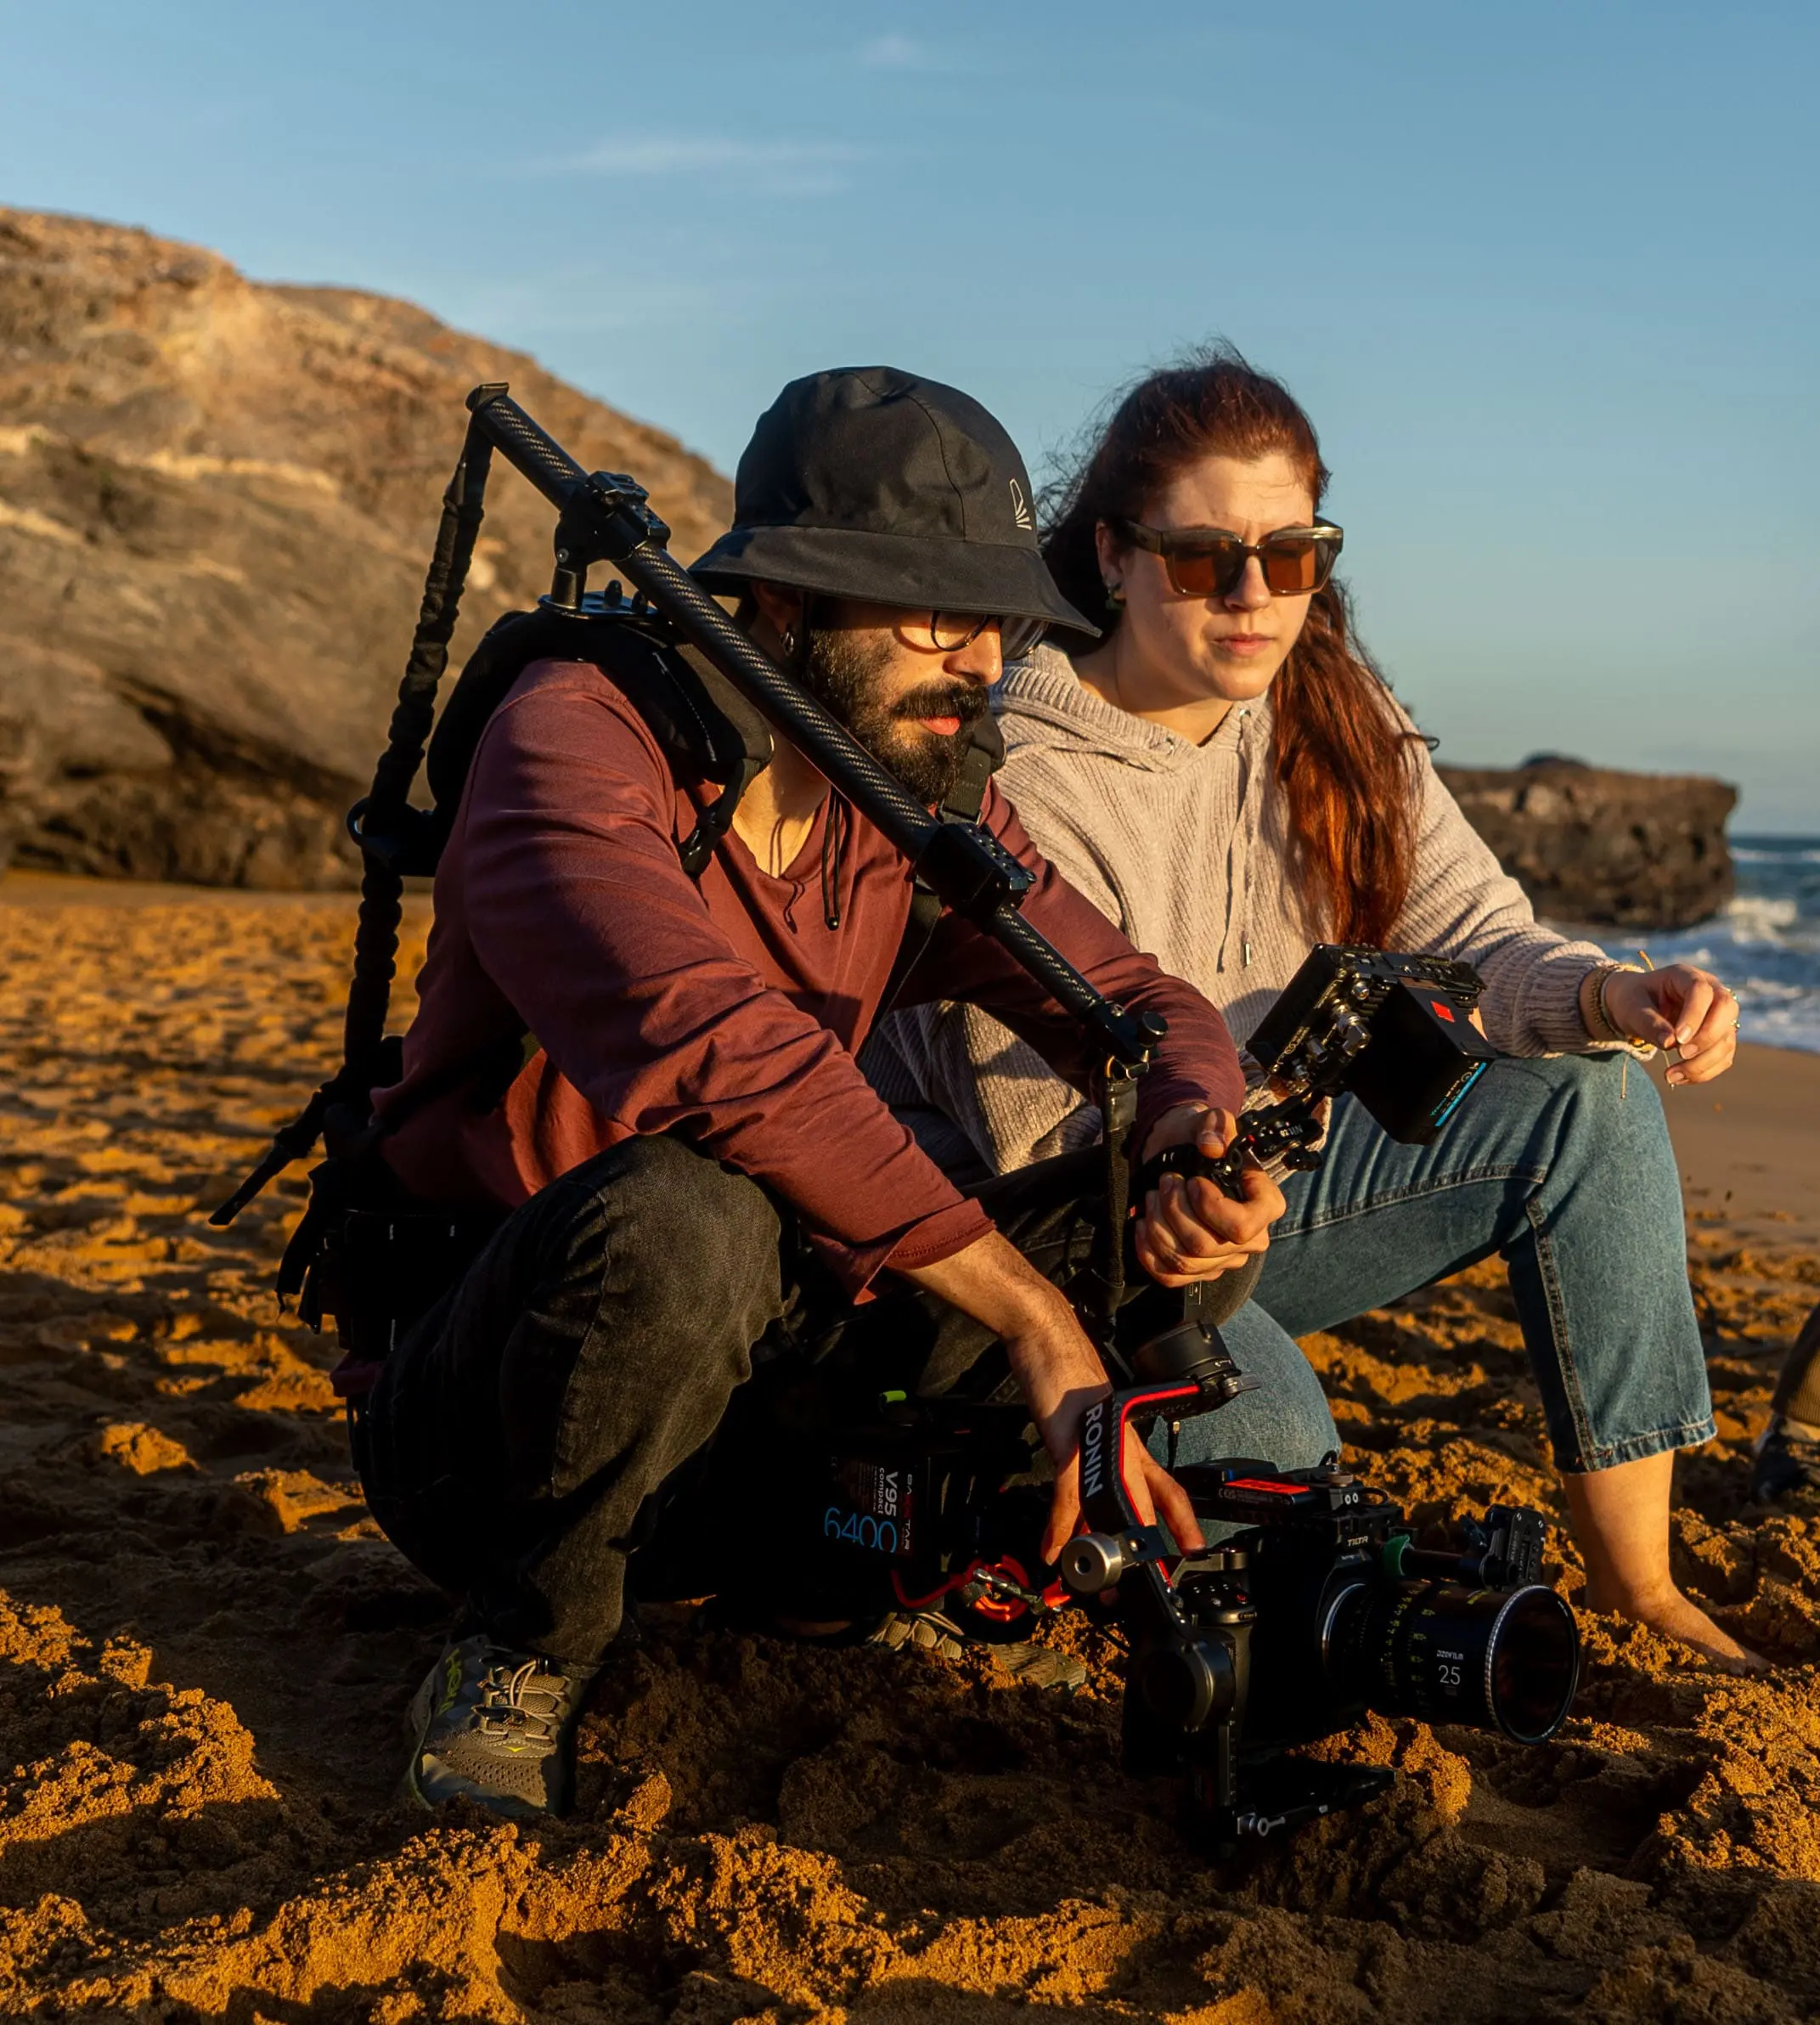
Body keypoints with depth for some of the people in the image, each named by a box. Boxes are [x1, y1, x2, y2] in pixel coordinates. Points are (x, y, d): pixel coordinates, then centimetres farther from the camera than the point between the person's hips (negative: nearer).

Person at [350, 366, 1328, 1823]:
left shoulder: (925, 797, 2)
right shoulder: (574, 743, -19)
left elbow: (1137, 998, 2)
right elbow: (727, 1055, -34)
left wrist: (1194, 1128, -24)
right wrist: (1037, 1324, -34)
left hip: (748, 1377, 6)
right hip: (485, 1414, -5)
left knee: (1148, 1227, -10)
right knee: (682, 1216, -39)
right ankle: (529, 1655, -11)